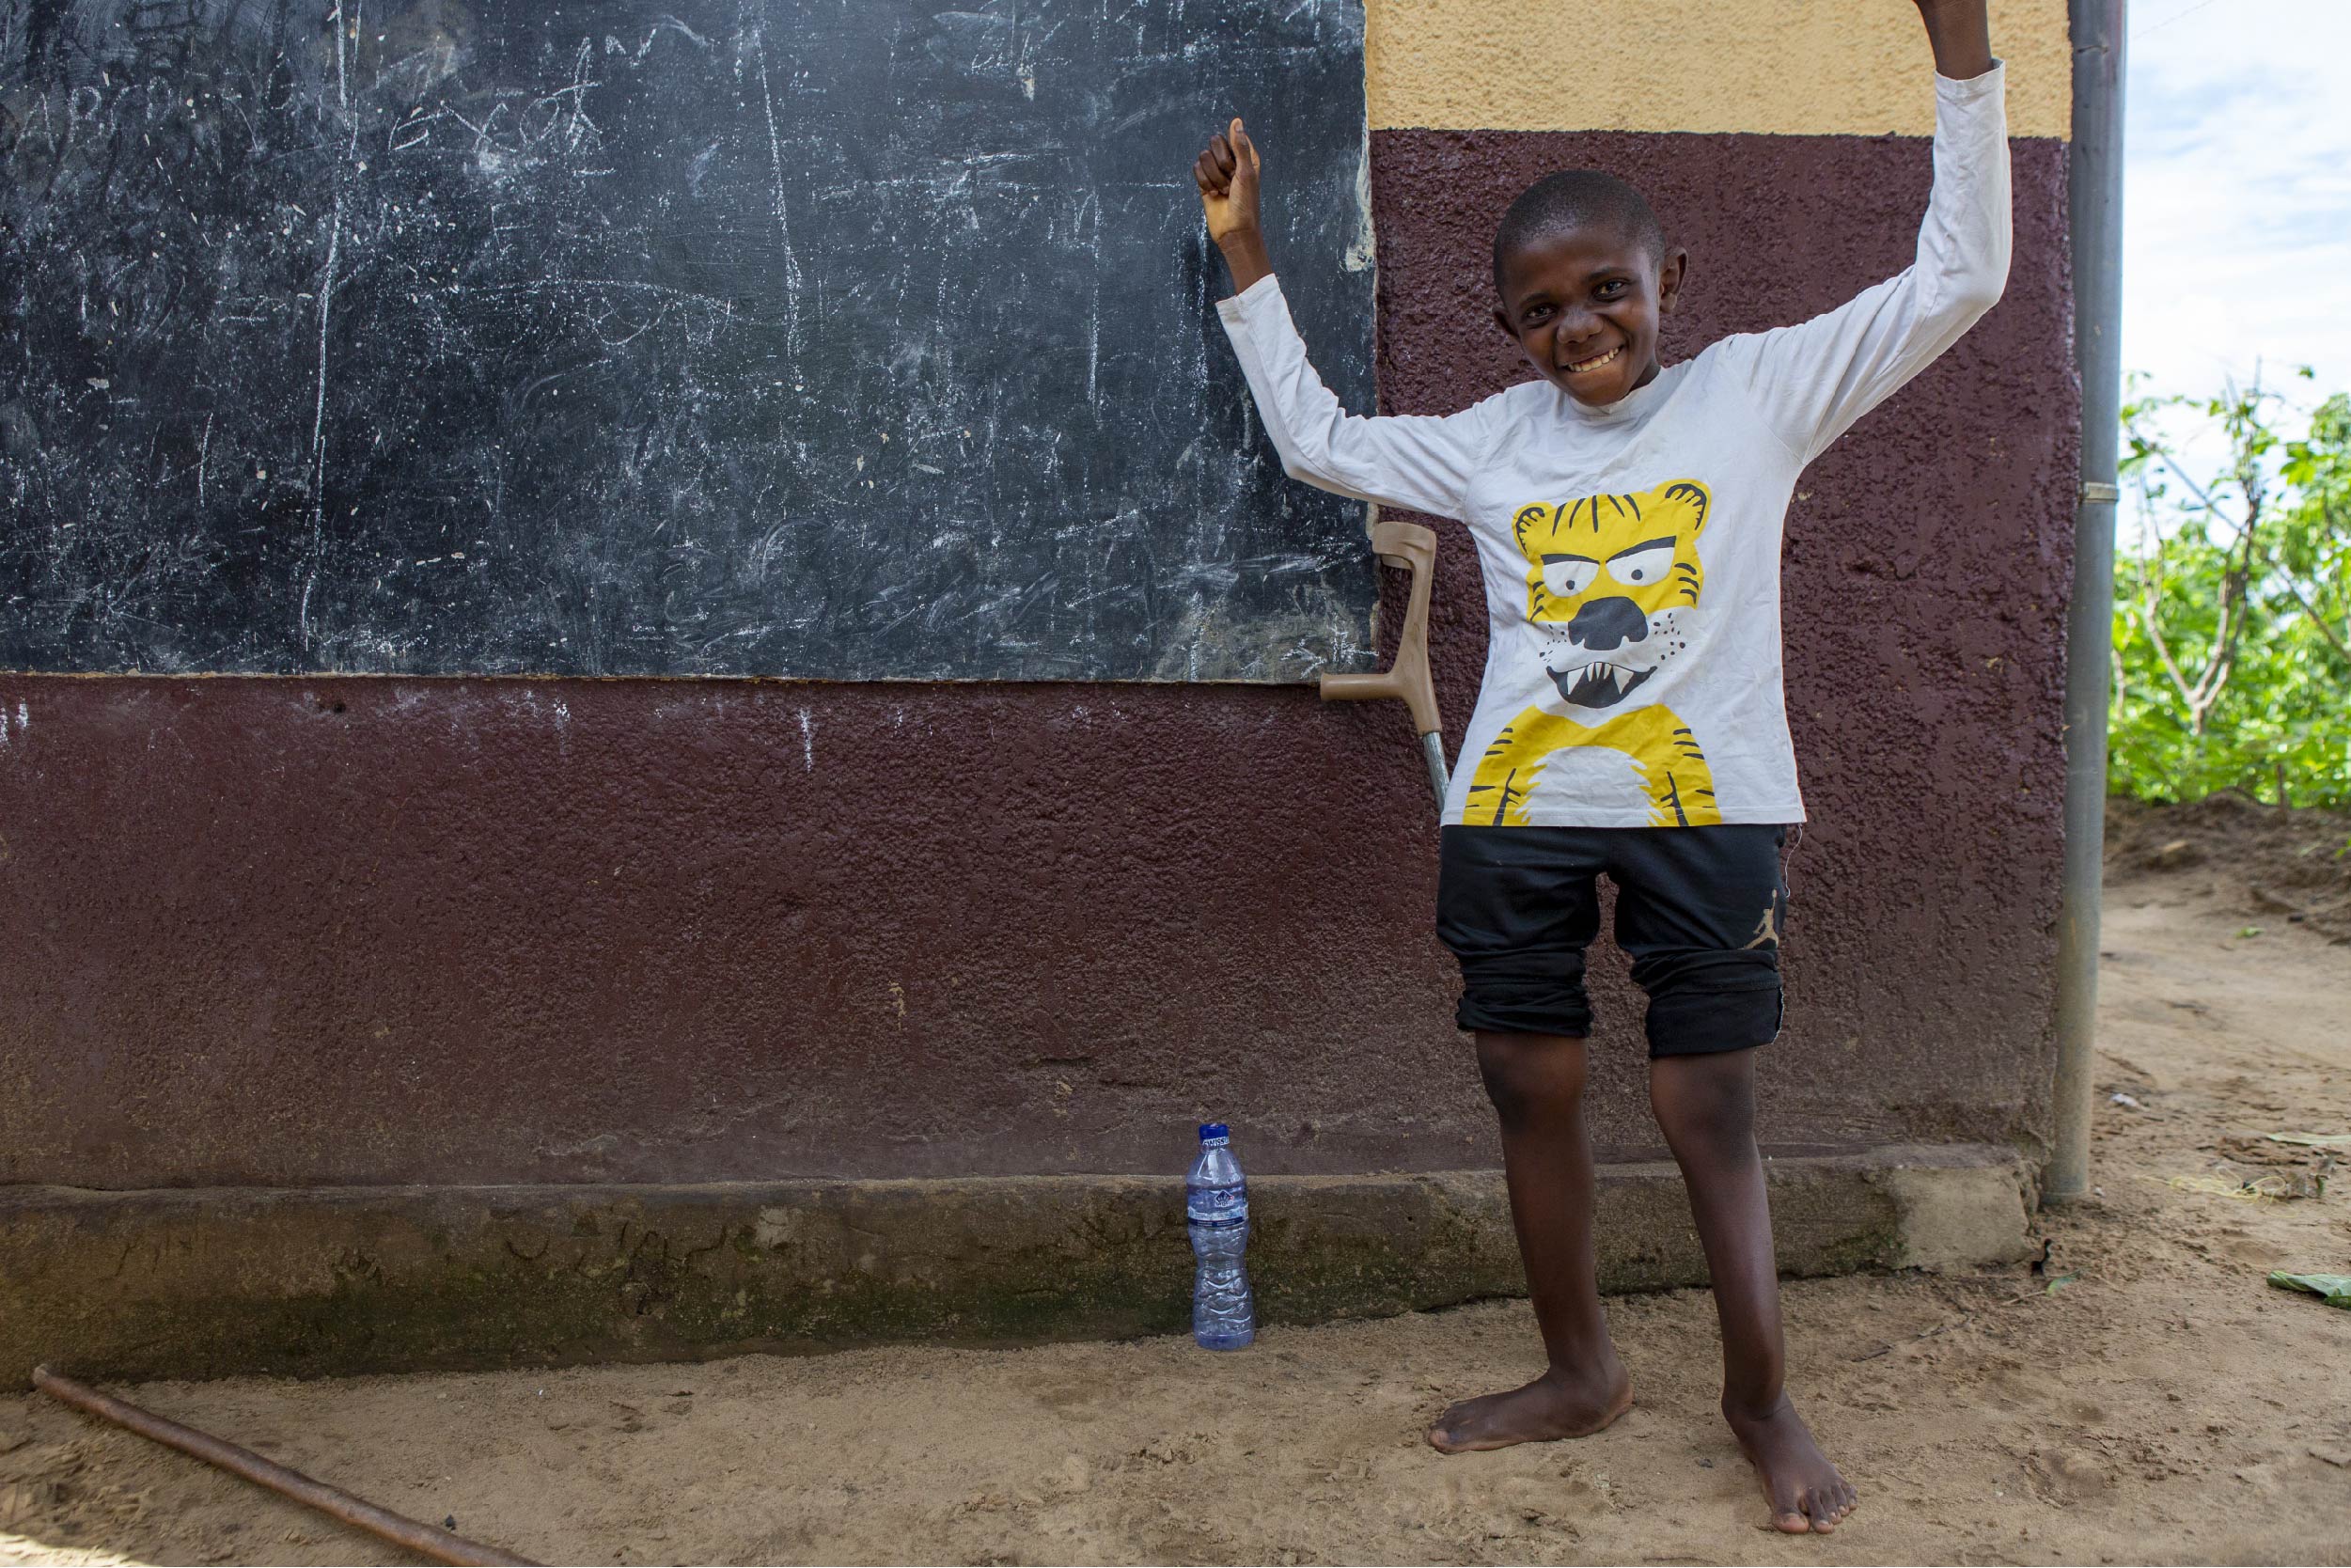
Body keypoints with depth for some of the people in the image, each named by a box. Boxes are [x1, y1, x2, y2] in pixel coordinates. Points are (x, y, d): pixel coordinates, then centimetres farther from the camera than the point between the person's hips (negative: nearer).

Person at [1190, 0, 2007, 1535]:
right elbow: (1316, 439, 22)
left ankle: (1761, 1393, 22)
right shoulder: (1493, 441, 12)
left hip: (1705, 810, -3)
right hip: (1516, 816, 4)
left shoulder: (1756, 390, 5)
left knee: (1710, 1108, 3)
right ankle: (1581, 1369, 28)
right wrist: (1246, 255, 21)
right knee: (1532, 1090, 10)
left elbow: (1957, 279, 2)